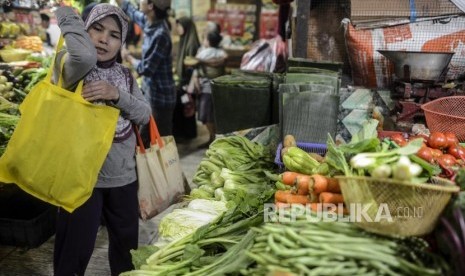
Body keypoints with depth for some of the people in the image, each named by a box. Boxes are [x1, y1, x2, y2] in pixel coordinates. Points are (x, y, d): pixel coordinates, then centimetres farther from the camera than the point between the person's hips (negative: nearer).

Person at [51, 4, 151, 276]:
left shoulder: (125, 75, 6)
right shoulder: (70, 65, -10)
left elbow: (145, 115, -1)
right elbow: (85, 56, -34)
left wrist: (117, 95, -16)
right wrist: (68, 16, -19)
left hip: (124, 176, 5)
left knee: (127, 243, 20)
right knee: (76, 249, 7)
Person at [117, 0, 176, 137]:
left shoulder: (160, 35, -26)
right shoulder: (149, 22, 0)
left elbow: (146, 69, -21)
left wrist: (129, 58, -4)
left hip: (160, 97, -9)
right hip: (150, 93, 9)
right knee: (144, 137, 21)